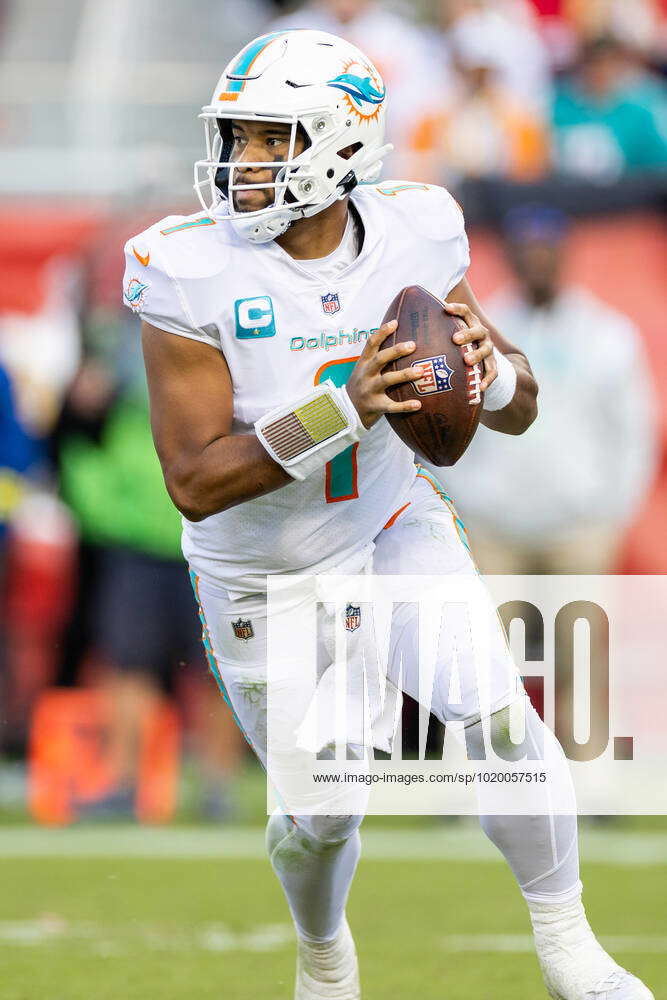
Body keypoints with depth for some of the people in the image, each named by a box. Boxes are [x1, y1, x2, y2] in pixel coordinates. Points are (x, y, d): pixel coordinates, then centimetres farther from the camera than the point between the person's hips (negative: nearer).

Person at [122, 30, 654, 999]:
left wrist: (487, 367, -31)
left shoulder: (410, 237, -15)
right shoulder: (194, 274, -26)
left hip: (392, 526, 2)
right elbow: (193, 483, -28)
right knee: (321, 813, 9)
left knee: (500, 719, -15)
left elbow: (521, 409, -5)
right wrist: (344, 411, -40)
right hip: (269, 578, -2)